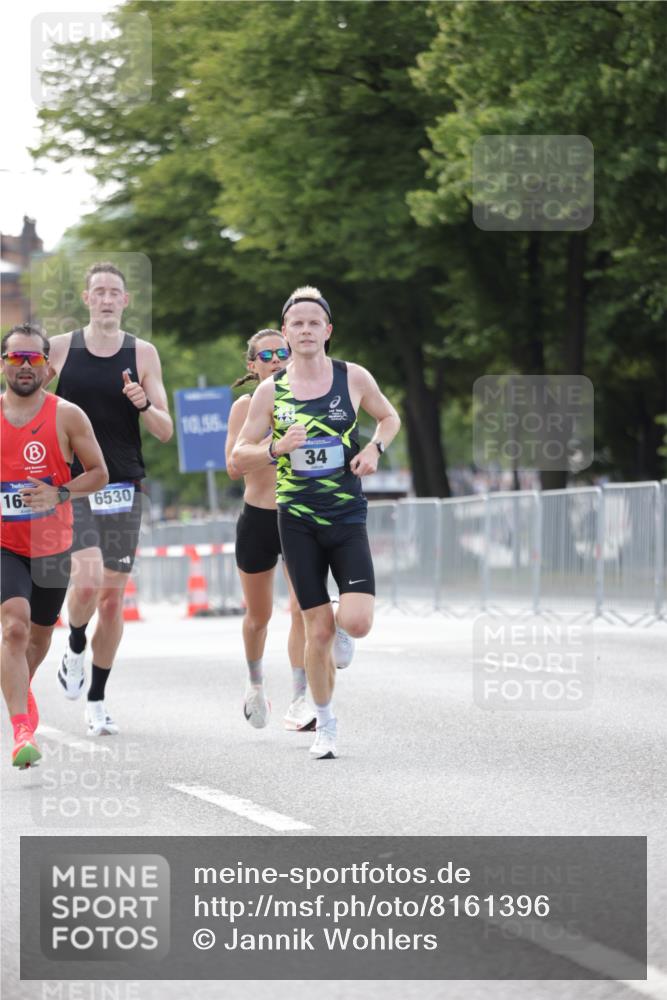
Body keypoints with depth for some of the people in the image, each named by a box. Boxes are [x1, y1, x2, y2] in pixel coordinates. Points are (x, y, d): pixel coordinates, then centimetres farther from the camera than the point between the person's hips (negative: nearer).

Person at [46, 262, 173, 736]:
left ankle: (98, 699, 16)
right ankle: (76, 648, 9)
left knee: (113, 595, 4)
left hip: (124, 488, 2)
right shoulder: (60, 348, 2)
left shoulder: (143, 354, 4)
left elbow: (165, 431, 3)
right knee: (87, 579, -22)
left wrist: (144, 404, -16)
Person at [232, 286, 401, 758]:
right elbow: (239, 453, 5)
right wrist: (276, 449, -14)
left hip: (348, 516, 0)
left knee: (357, 623, -15)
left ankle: (339, 627, 24)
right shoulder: (271, 391, 0)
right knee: (318, 629, -1)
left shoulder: (354, 378, 0)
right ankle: (326, 724, 17)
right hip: (298, 520, 0)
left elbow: (389, 417, 18)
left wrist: (375, 448, -3)